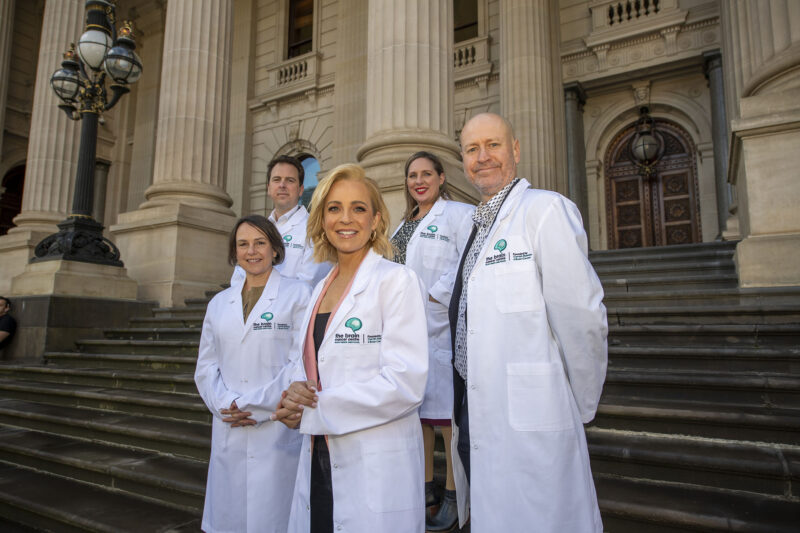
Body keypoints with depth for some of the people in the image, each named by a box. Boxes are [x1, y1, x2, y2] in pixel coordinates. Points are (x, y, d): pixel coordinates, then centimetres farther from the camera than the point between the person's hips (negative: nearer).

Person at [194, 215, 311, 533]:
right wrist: (225, 404, -8)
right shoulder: (219, 303, 13)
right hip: (228, 433, 4)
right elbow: (206, 366, 10)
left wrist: (255, 408, -13)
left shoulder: (298, 295, -2)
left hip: (278, 432, -4)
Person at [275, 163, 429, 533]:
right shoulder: (322, 288, 11)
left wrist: (314, 410, -15)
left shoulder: (396, 280, -11)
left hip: (378, 467, -6)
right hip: (318, 462, 7)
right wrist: (297, 395, -6)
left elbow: (405, 384, -19)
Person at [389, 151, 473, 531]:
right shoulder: (404, 224, 22)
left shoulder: (460, 214, -1)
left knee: (448, 413, -2)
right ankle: (425, 488, 28)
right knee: (415, 410, 13)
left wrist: (432, 296, -15)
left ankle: (452, 498, 12)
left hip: (441, 326, -7)